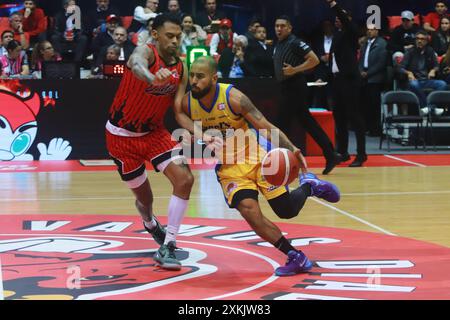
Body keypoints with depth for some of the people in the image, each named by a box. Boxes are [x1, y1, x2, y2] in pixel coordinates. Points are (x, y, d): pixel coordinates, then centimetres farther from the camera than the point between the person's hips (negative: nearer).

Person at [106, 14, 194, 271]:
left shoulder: (181, 69, -5)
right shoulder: (146, 52, -23)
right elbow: (137, 66, -49)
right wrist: (153, 78, -73)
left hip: (154, 131, 5)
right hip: (123, 134, -5)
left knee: (185, 179, -15)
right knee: (144, 196, 9)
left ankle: (168, 246, -9)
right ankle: (151, 224, 46)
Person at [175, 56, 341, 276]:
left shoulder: (233, 98, -22)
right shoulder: (187, 104, -12)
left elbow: (266, 127, -23)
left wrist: (290, 148, -36)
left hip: (256, 157, -3)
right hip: (228, 167, 3)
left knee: (287, 210, -3)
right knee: (249, 211, -20)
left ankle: (309, 185, 34)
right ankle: (295, 258, -6)